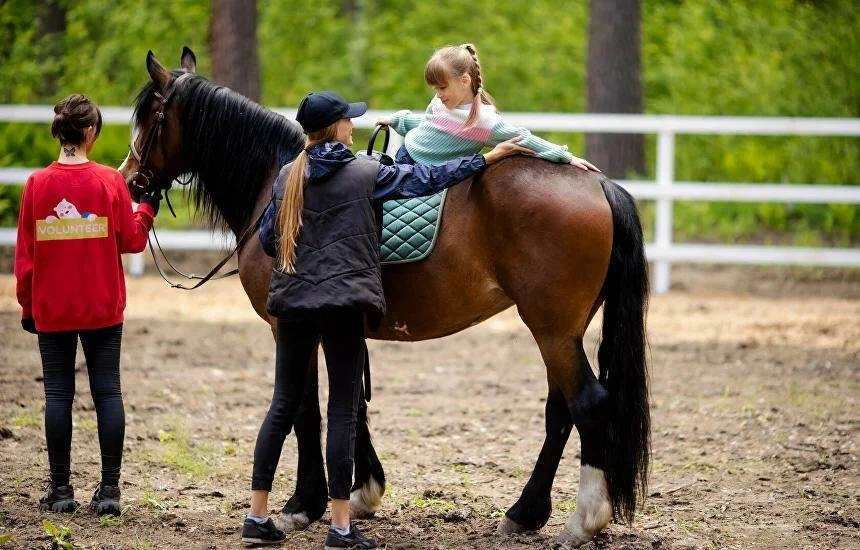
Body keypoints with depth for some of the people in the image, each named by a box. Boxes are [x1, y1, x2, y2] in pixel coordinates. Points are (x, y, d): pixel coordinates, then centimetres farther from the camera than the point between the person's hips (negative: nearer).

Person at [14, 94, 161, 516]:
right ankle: (109, 489, 3)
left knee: (58, 394, 6)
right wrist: (147, 208, 17)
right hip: (103, 307, -1)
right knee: (108, 392, 4)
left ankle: (60, 489, 7)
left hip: (51, 307, 1)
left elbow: (24, 254, 0)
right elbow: (131, 240, -1)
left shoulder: (37, 184, -4)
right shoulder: (110, 181, -8)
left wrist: (26, 306, 10)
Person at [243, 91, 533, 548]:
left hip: (292, 302, 4)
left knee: (283, 405, 11)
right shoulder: (368, 174, -4)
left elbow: (267, 239, 12)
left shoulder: (288, 177, 7)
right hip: (344, 303, -4)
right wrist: (489, 157, 7)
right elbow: (429, 178, 0)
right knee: (343, 410, 0)